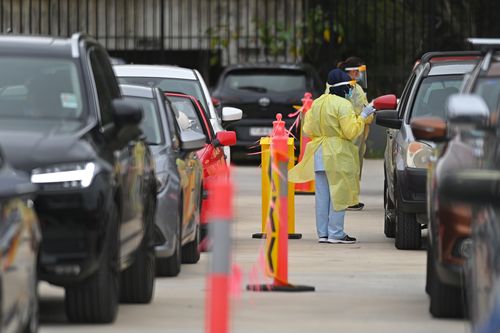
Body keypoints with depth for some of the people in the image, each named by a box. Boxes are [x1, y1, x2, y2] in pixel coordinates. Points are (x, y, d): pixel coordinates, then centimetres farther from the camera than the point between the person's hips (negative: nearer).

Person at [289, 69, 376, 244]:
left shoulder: (317, 103, 10)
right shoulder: (343, 105, -12)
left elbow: (308, 129, 12)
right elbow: (351, 131, -15)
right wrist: (363, 116, -5)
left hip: (318, 156, 7)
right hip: (338, 156, -7)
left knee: (322, 195, 9)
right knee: (338, 194, -3)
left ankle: (322, 233, 11)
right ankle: (335, 233, -4)